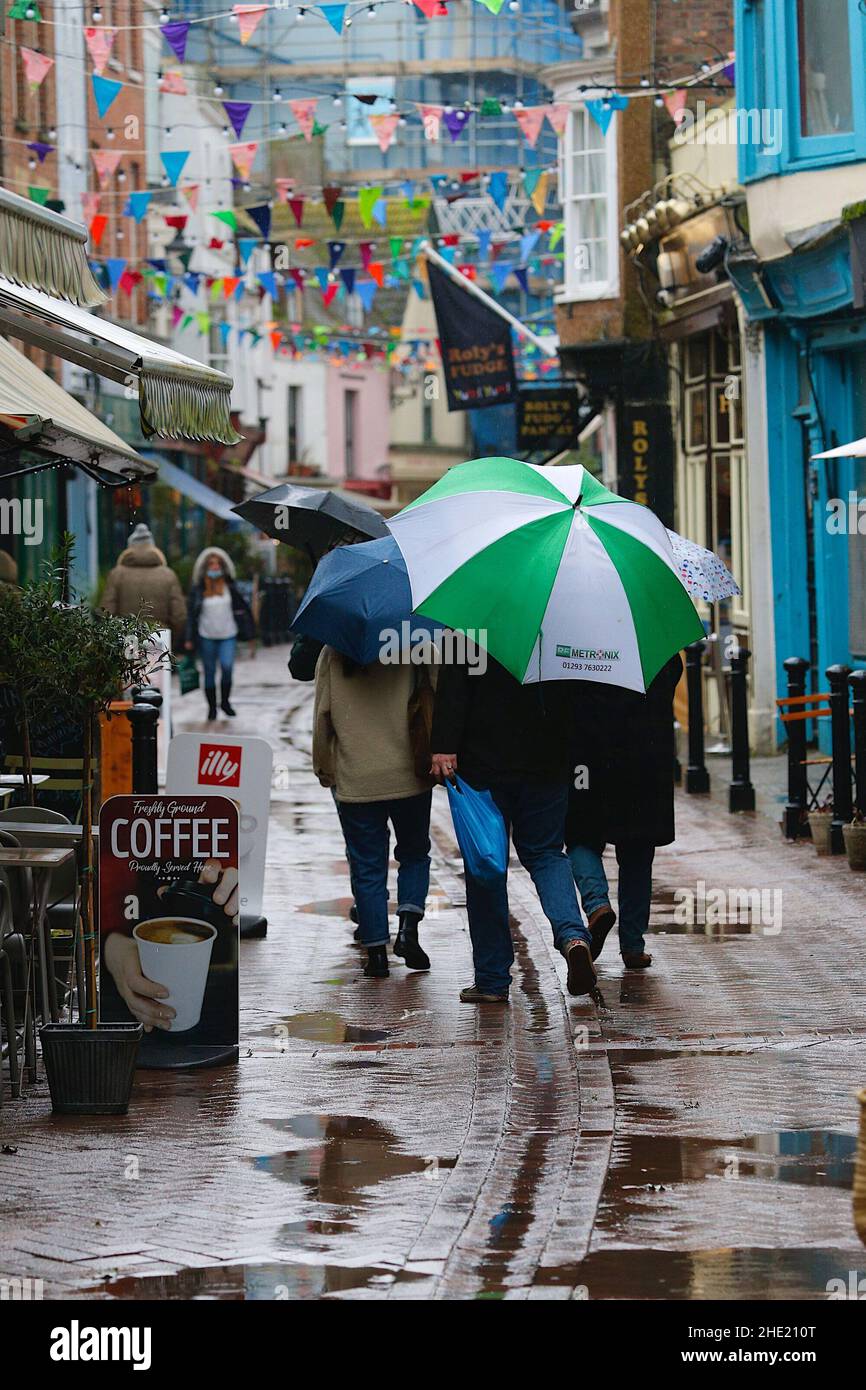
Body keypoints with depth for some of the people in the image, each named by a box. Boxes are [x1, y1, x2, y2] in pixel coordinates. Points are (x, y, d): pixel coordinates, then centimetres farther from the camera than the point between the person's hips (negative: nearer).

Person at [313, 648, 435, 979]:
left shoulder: (332, 655, -1)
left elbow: (321, 716, 2)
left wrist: (324, 769, 13)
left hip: (355, 781, 1)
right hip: (410, 778, 0)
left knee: (367, 868, 9)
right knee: (414, 855, 19)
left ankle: (376, 951, 8)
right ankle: (408, 927, 0)